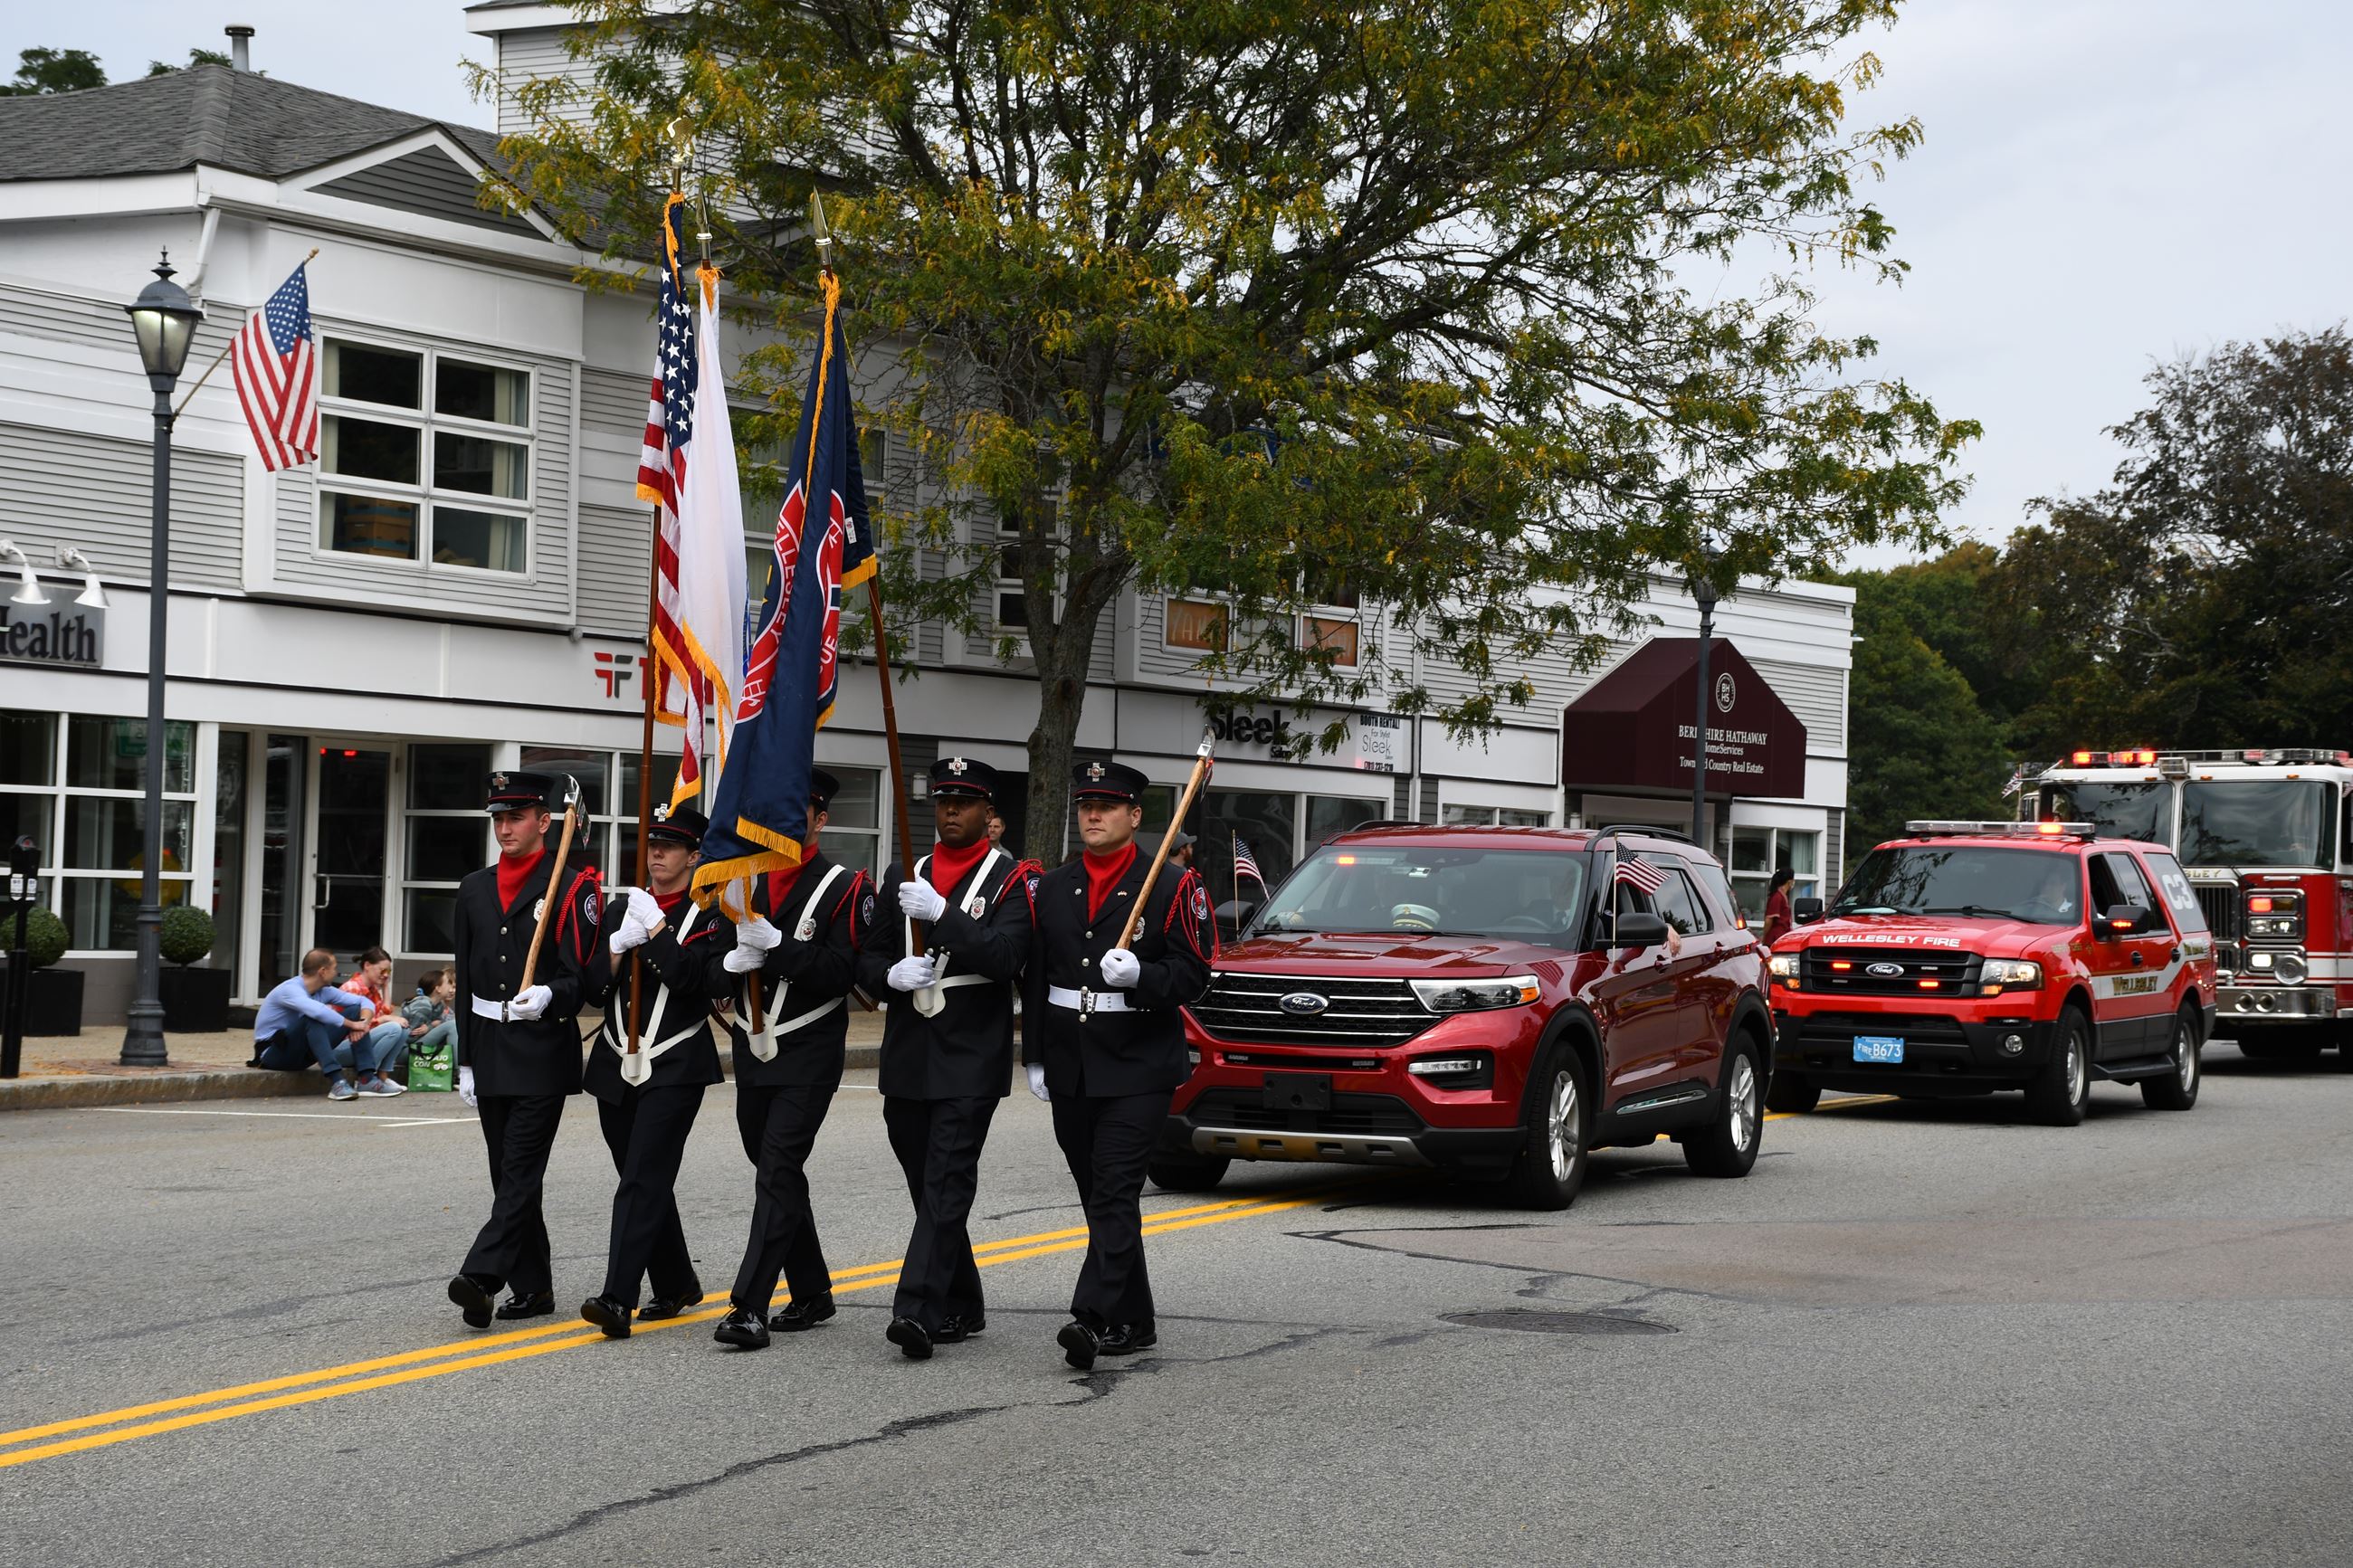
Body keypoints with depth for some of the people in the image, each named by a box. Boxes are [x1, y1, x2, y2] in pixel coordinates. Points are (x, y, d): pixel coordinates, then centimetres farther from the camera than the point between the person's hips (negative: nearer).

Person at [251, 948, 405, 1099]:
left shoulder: (324, 991, 3)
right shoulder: (291, 989, -22)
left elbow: (364, 1002, 4)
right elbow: (317, 1011, -41)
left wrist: (362, 1023, -18)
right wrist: (352, 1024, -30)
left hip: (302, 1052, 8)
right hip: (273, 1053, -8)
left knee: (357, 1011, -2)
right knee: (312, 1018, -35)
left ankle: (367, 1079, -15)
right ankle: (336, 1082, -41)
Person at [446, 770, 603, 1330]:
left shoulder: (572, 886, -5)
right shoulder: (474, 888, 13)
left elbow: (580, 973, -9)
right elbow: (466, 979, 15)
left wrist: (548, 996, -30)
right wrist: (466, 1058, 14)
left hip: (543, 1057, -7)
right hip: (490, 1053, 7)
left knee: (521, 1172, -11)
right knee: (509, 1174, 9)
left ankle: (480, 1276, -19)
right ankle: (533, 1288, 16)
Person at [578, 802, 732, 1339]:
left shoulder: (711, 915, -3)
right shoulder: (623, 909, 13)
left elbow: (708, 983, -18)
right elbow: (595, 992, 8)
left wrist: (657, 930, -18)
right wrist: (617, 947, -11)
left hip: (675, 1068, -6)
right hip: (617, 1066, 6)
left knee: (643, 1178, -15)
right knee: (645, 1179, 13)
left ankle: (618, 1299, -21)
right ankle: (676, 1285, 27)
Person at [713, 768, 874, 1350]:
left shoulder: (846, 887, -7)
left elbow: (841, 973, -16)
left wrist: (774, 943, -24)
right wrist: (732, 961, -12)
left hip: (808, 1057, -6)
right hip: (753, 1052, 6)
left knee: (778, 1170, -13)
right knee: (776, 1172, 13)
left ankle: (750, 1304, -15)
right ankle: (812, 1292, 26)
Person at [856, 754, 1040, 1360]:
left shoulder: (1013, 878, -1)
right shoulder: (903, 876, 14)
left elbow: (1006, 956, -15)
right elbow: (868, 959, 13)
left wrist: (940, 912, -24)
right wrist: (891, 975, -9)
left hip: (971, 1062, -6)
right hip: (907, 1061, 6)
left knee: (947, 1185, -12)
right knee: (929, 1189, 11)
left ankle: (917, 1311, -19)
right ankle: (962, 1308, 22)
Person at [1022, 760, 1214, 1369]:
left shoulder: (1173, 886, -3)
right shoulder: (1052, 888, 11)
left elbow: (1192, 974, -6)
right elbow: (1034, 979, 14)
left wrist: (1139, 975, -24)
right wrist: (1034, 1058, 9)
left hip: (1138, 1071, -5)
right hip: (1070, 1072, 6)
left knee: (1115, 1196, -14)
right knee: (1101, 1198, 11)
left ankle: (1091, 1317, -20)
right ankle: (1133, 1323, 20)